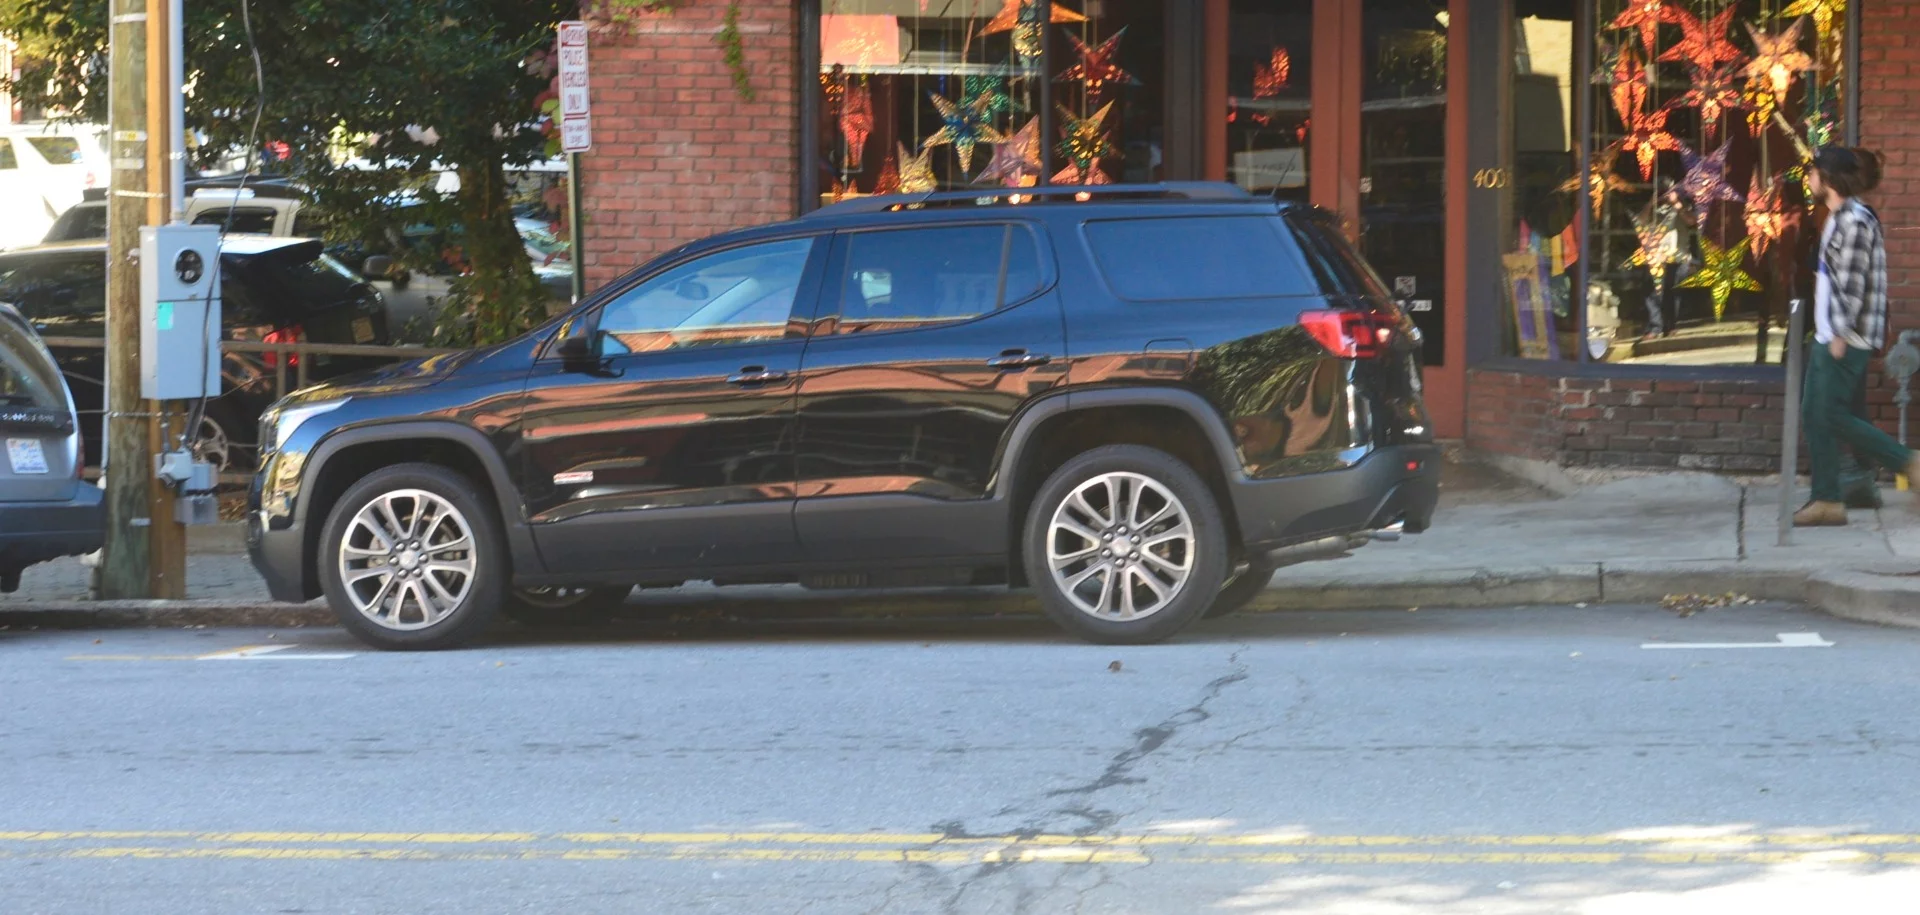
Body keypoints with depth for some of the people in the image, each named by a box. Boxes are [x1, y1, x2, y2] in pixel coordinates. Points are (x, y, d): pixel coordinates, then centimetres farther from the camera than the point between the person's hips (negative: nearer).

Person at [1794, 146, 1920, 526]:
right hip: (1829, 335, 10)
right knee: (1814, 413, 8)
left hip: (1846, 339, -10)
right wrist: (1829, 333, 18)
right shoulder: (1838, 218, 15)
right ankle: (1826, 500, 9)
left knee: (1832, 416, -8)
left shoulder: (1855, 221, -16)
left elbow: (1853, 283, -20)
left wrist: (1841, 336, -20)